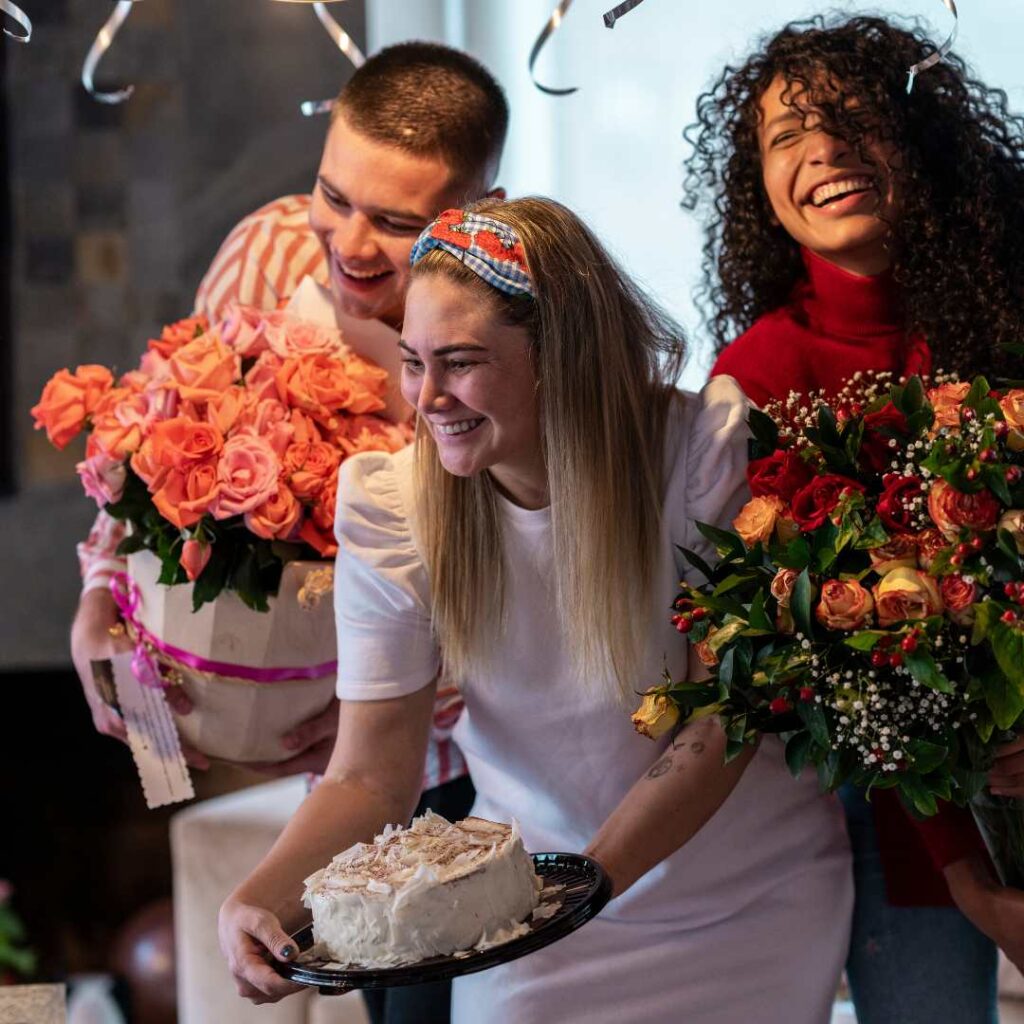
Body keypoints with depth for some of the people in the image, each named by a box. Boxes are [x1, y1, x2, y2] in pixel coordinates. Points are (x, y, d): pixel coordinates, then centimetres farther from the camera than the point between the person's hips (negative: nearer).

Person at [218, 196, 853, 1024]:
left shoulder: (706, 450, -22)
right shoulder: (390, 508, -17)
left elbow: (718, 729, -18)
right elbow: (370, 777, -14)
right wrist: (259, 899, -32)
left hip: (753, 898, -1)